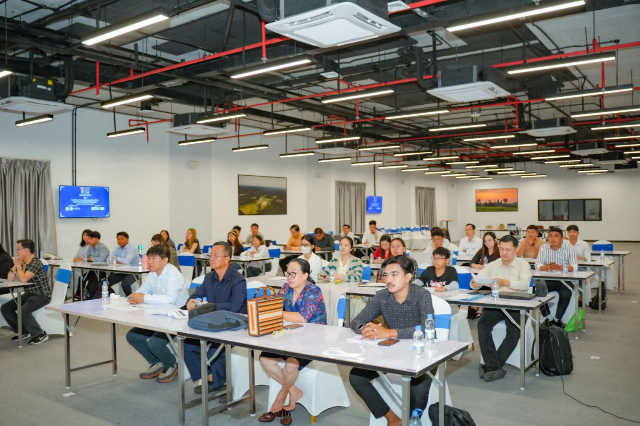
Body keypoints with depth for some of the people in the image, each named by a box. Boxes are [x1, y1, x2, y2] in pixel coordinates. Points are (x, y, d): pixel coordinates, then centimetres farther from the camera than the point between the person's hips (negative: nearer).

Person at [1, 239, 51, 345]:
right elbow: (9, 279, 10)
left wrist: (18, 265, -15)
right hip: (29, 294, 9)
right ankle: (24, 332, 11)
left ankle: (40, 335, -13)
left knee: (23, 311, -30)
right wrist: (15, 266, -4)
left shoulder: (36, 262, -19)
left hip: (42, 295, -9)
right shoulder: (22, 262, 8)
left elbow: (23, 279, -30)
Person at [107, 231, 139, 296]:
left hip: (132, 273, -7)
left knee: (124, 283, -34)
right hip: (120, 273, 7)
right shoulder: (117, 248, 11)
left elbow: (127, 261, -28)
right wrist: (117, 262, -14)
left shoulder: (131, 249, -12)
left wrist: (117, 258, -11)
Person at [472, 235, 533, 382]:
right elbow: (476, 281, 5)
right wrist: (475, 283, -21)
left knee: (514, 331, -28)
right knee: (482, 325, -25)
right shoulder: (492, 265, 12)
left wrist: (505, 282, -33)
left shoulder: (523, 264, 3)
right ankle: (494, 366, -23)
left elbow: (525, 284, -16)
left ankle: (490, 366, -17)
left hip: (515, 305, -2)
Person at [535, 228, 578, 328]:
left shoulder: (568, 247, -3)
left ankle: (557, 320, -12)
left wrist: (559, 267, -33)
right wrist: (546, 267, -30)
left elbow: (574, 267, -14)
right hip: (548, 280, 2)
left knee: (566, 293, -31)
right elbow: (537, 265, -5)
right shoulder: (544, 248, 3)